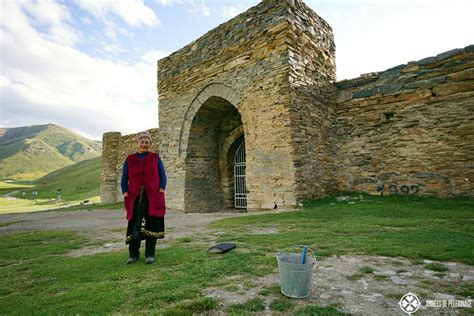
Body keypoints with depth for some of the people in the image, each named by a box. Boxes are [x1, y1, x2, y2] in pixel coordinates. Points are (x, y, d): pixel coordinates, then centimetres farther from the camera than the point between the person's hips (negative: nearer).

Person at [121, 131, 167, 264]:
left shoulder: (155, 158, 8)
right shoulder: (129, 159, 10)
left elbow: (163, 176, 5)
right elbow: (124, 178, 10)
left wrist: (161, 190, -8)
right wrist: (125, 193, -1)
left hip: (153, 198, -1)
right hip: (135, 198, 1)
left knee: (151, 225, 2)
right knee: (134, 226, 4)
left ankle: (150, 254, 14)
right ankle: (133, 254, 19)